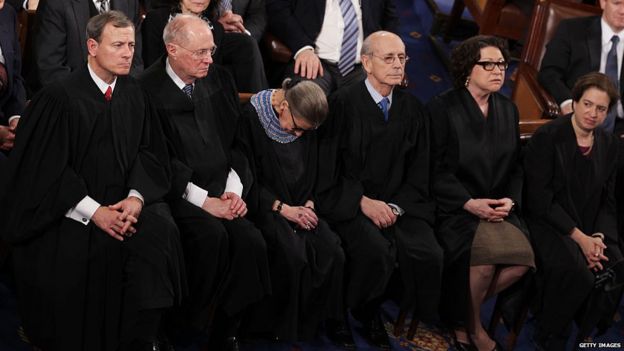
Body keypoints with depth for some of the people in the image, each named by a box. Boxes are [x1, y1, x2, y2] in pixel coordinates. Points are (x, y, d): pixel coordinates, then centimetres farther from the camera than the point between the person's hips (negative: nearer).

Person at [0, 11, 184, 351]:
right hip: (68, 212, -4)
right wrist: (94, 212, -19)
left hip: (123, 200, 4)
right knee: (83, 249, -31)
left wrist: (136, 196, -12)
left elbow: (149, 152, 7)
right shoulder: (60, 98, -9)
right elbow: (46, 169, -11)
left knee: (160, 232, -23)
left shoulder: (133, 93, 7)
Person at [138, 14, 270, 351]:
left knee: (251, 242, -22)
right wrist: (203, 200, -16)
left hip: (221, 191, 5)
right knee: (212, 235, -32)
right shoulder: (148, 89, -7)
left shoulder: (219, 79, 12)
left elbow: (238, 141, 14)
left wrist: (234, 189, -2)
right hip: (178, 194, -5)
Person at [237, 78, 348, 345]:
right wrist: (283, 209, -17)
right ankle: (279, 325, -10)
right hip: (263, 205, -5)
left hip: (299, 206, 6)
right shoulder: (252, 118, -13)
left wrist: (308, 203, -1)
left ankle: (328, 322, 0)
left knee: (332, 253, -19)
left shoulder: (306, 125, 5)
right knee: (293, 255, -30)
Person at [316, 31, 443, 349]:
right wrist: (363, 202, -15)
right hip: (350, 202, -4)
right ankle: (365, 313, 0)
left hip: (400, 204, 4)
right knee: (376, 251, -32)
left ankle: (409, 317, 3)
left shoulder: (413, 108, 10)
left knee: (429, 255, -23)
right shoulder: (343, 103, -4)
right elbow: (329, 167, -6)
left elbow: (419, 171, 10)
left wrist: (396, 206, -7)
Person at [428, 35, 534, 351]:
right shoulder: (443, 108, -4)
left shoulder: (508, 110, 14)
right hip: (455, 206, -5)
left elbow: (516, 167, 16)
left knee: (521, 259, -21)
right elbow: (436, 169, -8)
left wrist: (510, 200, -4)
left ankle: (461, 314, 3)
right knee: (484, 254, -30)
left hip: (498, 207, 5)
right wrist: (469, 203, -18)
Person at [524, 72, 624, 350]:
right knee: (578, 274, -31)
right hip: (547, 225, -5)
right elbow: (539, 199, -12)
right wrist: (579, 237, -17)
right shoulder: (547, 137, -8)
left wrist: (598, 238, -8)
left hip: (590, 229, 5)